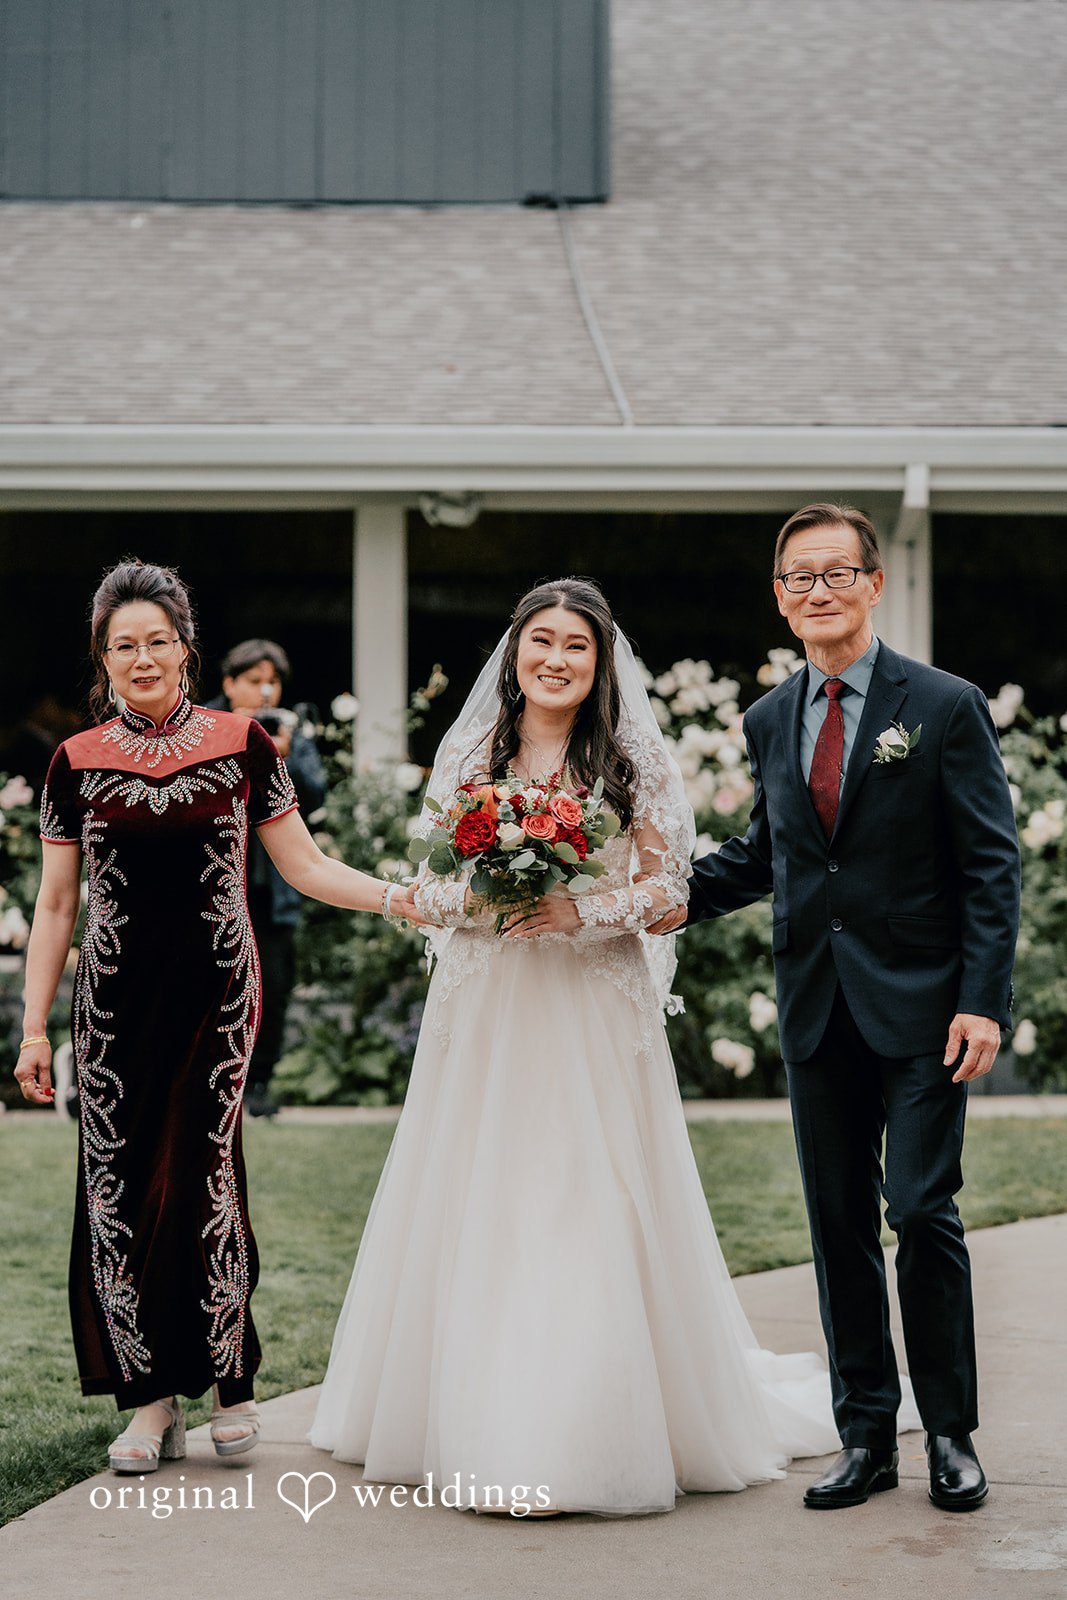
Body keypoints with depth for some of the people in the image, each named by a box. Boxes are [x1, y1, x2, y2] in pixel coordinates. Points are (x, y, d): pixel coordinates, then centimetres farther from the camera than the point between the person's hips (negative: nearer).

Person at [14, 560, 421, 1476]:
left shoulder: (240, 746, 3)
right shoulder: (76, 763, 6)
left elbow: (305, 865, 6)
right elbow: (56, 906, 10)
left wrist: (394, 897, -9)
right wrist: (36, 1025, 7)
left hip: (215, 989, -1)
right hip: (116, 997, 2)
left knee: (204, 1176, -6)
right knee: (118, 1187, -1)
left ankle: (229, 1383, 11)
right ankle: (152, 1400, 9)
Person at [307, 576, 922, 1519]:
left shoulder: (635, 760, 1)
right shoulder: (467, 756, 8)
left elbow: (669, 888, -2)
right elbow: (428, 888, 9)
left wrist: (581, 912, -17)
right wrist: (473, 897, -12)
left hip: (594, 1012, -3)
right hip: (486, 1014, 3)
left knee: (594, 1211, -5)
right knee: (478, 1212, 3)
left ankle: (598, 1431, 3)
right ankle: (474, 1416, 13)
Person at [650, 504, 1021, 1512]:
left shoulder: (946, 707, -4)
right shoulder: (770, 722, 11)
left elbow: (991, 864, -6)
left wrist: (982, 1001, -14)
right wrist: (684, 896, 4)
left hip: (919, 1009, -5)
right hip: (816, 1010, 5)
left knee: (923, 1214, -5)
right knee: (838, 1224, 8)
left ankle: (950, 1436, 10)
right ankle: (865, 1435, 17)